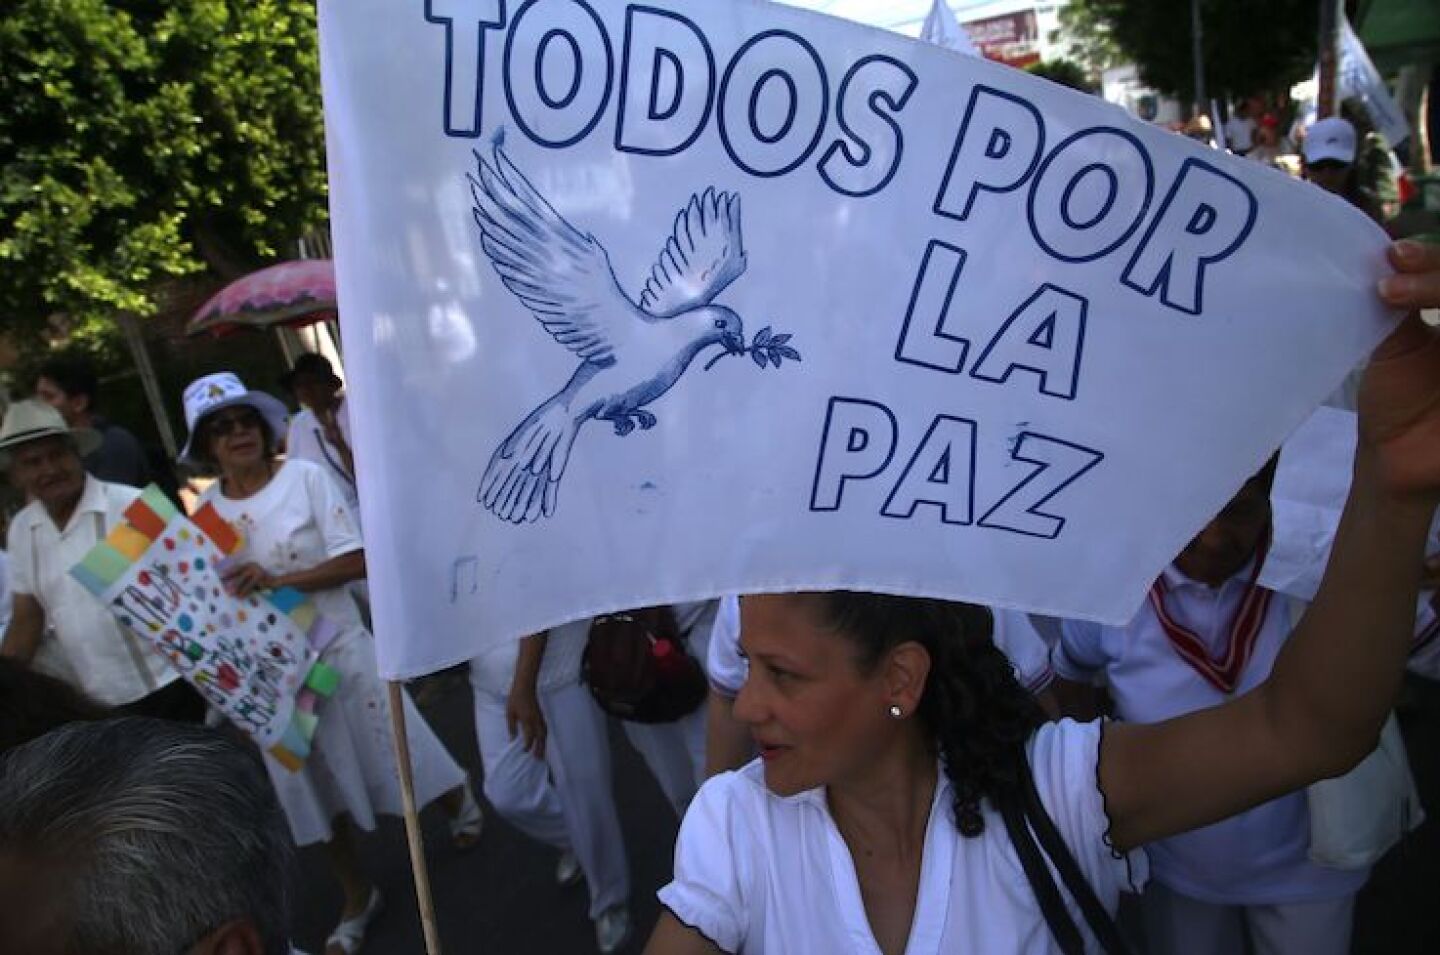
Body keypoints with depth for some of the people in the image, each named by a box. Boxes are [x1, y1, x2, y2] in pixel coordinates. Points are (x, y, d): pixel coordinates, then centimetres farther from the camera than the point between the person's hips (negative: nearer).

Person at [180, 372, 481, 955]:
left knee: (395, 757, 9)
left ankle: (461, 805, 40)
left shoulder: (305, 477, -11)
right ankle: (356, 899, 34)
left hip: (339, 647, -3)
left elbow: (356, 561, -16)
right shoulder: (205, 511, -2)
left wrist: (277, 580, -25)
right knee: (318, 790, 15)